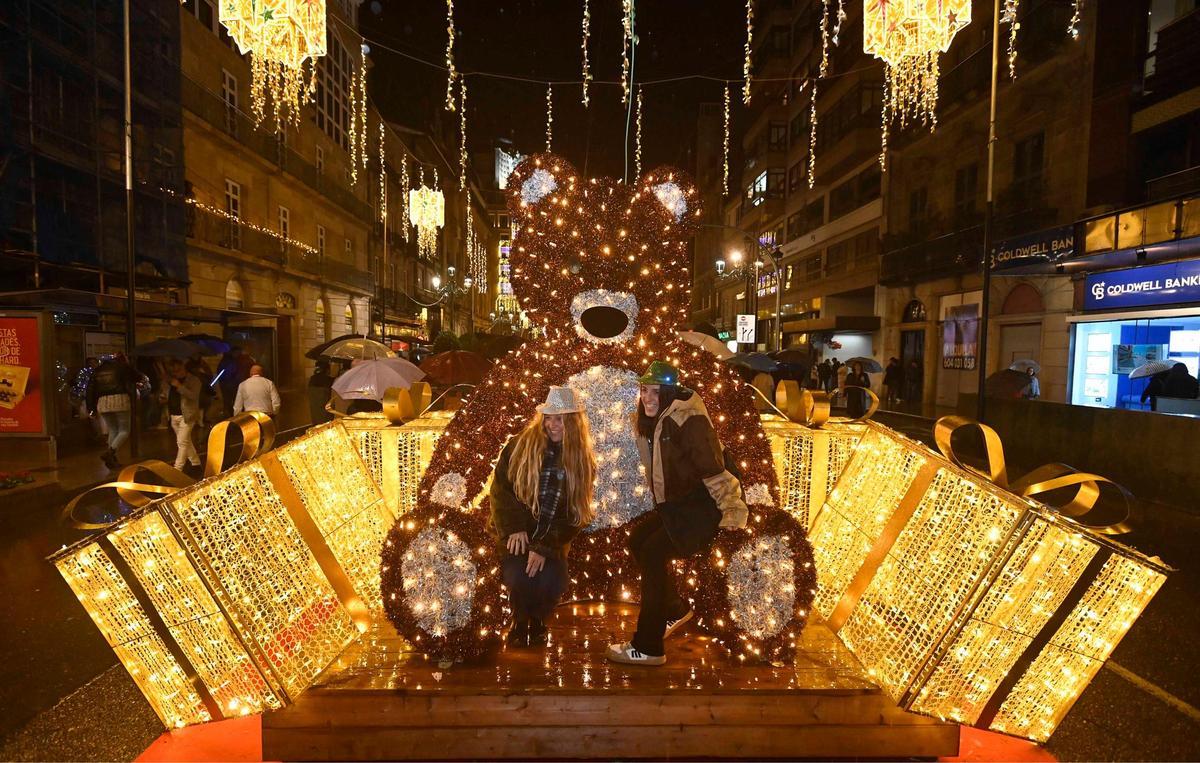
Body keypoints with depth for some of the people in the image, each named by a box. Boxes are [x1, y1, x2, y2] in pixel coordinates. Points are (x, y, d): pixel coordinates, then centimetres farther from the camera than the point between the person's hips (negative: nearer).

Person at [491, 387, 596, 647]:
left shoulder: (582, 460, -2)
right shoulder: (521, 444, -4)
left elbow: (574, 513, -4)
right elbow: (500, 487, -3)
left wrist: (545, 548, -15)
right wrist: (514, 528, -15)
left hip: (554, 538, 1)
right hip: (518, 532, -1)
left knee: (551, 582, -23)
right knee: (519, 577, -26)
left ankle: (537, 620, 15)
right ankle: (520, 622, 10)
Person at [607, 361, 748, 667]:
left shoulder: (689, 419, -24)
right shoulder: (647, 420, 5)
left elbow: (713, 468, -27)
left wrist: (733, 510, -27)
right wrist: (661, 502, 22)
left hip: (702, 508, -9)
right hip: (675, 504, 10)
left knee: (653, 553, -18)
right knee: (638, 539, 11)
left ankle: (648, 648, -7)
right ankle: (675, 610, 31)